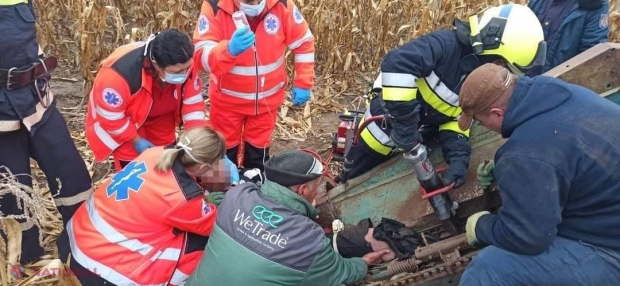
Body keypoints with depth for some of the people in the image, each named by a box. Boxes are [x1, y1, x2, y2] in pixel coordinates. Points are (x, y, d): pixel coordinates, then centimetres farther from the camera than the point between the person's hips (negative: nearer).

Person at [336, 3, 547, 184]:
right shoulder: (448, 45, -31)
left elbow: (459, 118, -4)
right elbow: (397, 65, -44)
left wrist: (459, 156, -22)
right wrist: (403, 122, -44)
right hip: (387, 124, -5)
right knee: (355, 180, 18)